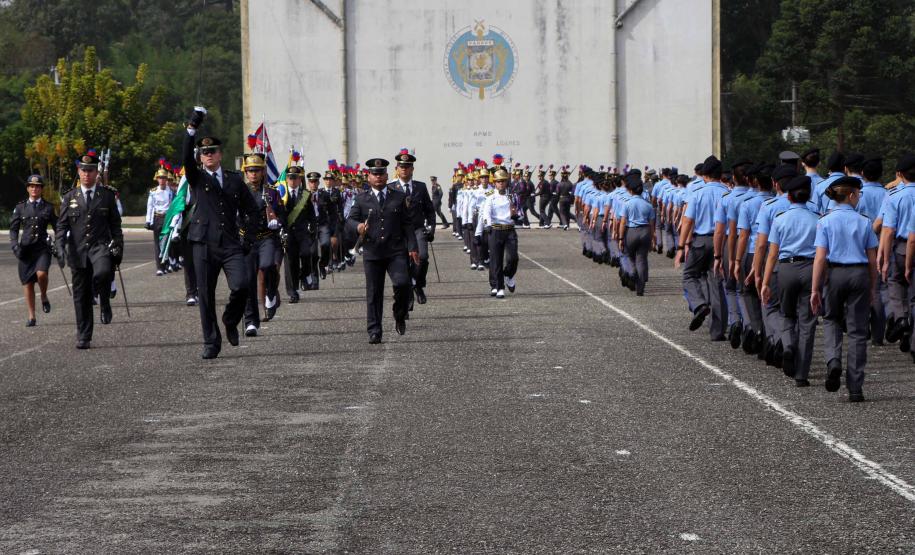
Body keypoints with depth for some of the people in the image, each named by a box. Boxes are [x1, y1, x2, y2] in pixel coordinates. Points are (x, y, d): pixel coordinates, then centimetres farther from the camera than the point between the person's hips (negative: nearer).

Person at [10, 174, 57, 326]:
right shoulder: (20, 207, 8)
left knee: (41, 274, -26)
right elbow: (13, 228, 9)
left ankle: (44, 297, 5)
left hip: (42, 247, -2)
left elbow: (57, 227, 11)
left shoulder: (48, 207, 6)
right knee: (27, 282, 2)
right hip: (25, 248, 2)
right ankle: (31, 317, 10)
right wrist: (15, 244, -6)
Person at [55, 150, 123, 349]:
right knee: (81, 295, 5)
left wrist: (118, 249, 3)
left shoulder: (107, 195, 5)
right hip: (78, 250, 2)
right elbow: (62, 225, 8)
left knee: (103, 272, -34)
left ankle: (104, 302, -4)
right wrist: (60, 245, -8)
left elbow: (115, 224, 9)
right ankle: (83, 337, 14)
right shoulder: (70, 197, 9)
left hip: (100, 245, -2)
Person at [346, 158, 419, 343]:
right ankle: (374, 332, 6)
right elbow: (349, 221, 2)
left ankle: (400, 316, 7)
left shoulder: (399, 197, 11)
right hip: (372, 252, 0)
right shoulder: (362, 199, 9)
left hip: (396, 251, 0)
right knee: (373, 293, 1)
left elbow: (407, 224, 10)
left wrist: (412, 247, 1)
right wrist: (358, 226, -22)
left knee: (402, 283, -19)